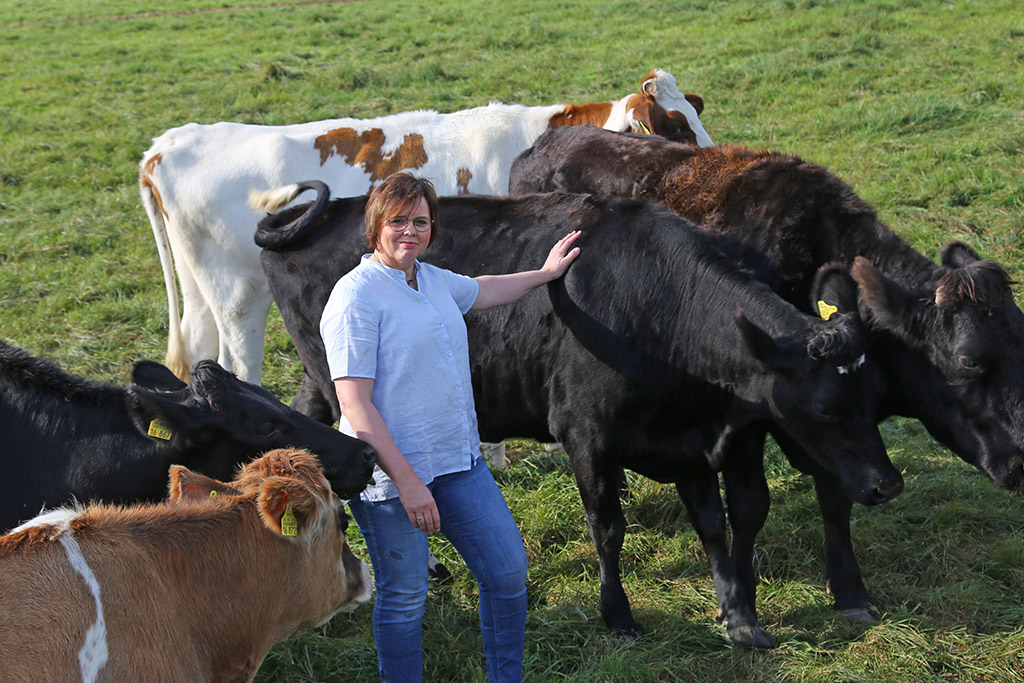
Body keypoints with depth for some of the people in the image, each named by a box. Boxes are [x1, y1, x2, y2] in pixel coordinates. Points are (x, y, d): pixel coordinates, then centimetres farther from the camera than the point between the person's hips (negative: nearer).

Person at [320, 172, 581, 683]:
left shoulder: (434, 281, 9)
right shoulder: (356, 297, -15)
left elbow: (482, 291, 35)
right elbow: (355, 404, -19)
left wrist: (546, 273, 45)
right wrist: (407, 481, -23)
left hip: (459, 463, 8)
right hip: (390, 474, -8)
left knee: (508, 570, 10)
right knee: (403, 598, 2)